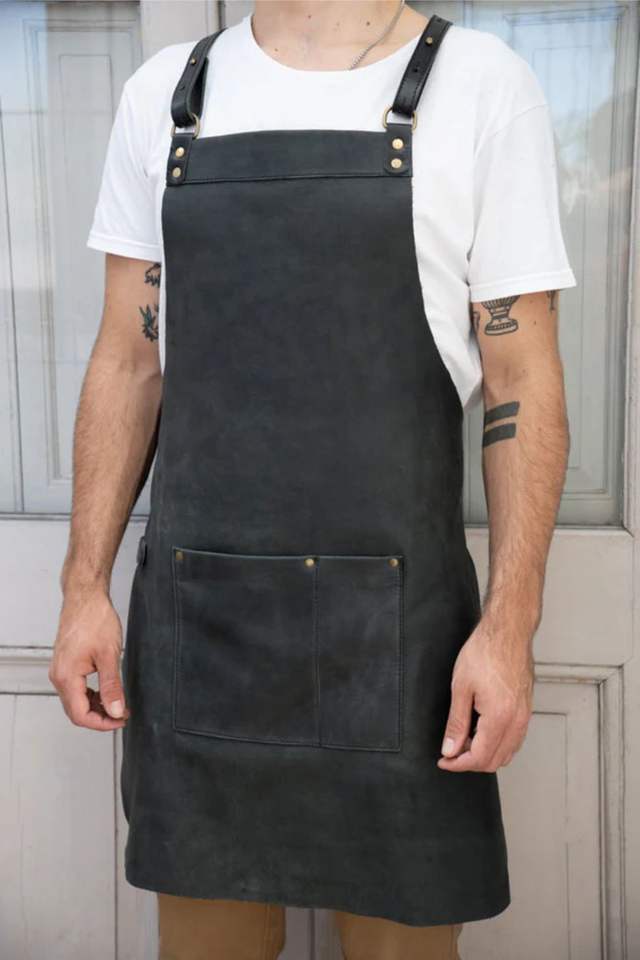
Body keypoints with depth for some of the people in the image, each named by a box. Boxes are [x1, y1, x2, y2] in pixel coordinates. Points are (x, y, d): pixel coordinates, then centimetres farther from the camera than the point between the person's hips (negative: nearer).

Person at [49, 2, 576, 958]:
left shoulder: (481, 85, -1)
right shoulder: (164, 93, 9)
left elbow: (523, 384, -3)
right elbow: (128, 362, 10)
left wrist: (510, 624, -9)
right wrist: (85, 585, 5)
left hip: (393, 621, -2)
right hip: (189, 616, 3)